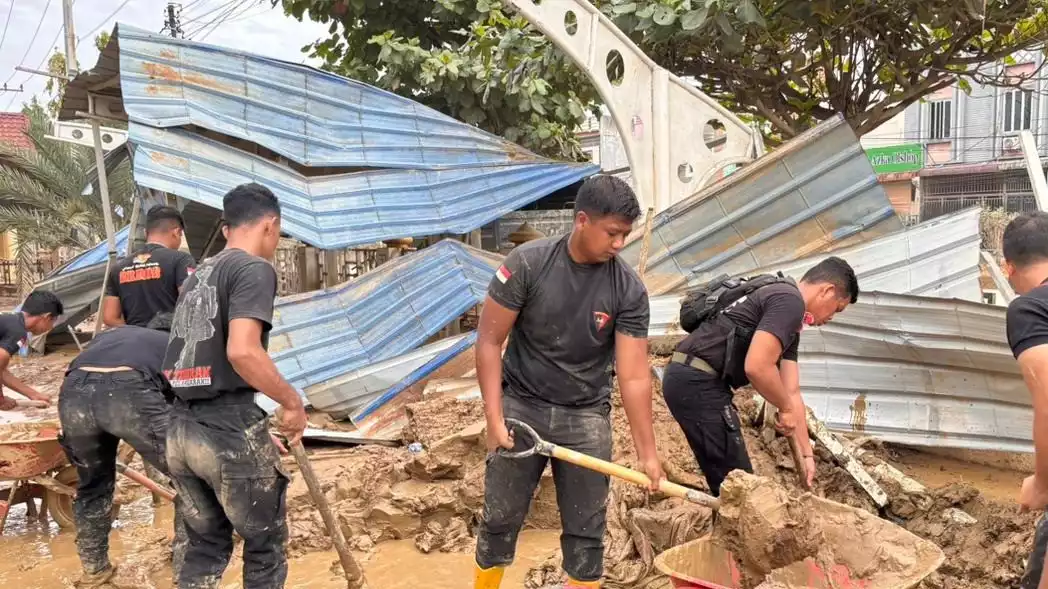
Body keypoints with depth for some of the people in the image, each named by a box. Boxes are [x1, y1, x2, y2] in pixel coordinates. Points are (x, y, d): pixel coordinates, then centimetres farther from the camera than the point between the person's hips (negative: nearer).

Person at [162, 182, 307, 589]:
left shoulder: (197, 274, 17)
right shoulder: (254, 268, -8)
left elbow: (177, 361, 19)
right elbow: (242, 350, -24)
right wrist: (292, 401, -11)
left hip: (180, 427, 8)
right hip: (230, 428, -8)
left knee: (205, 543, 20)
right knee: (265, 543, 11)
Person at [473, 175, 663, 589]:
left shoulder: (629, 290, -10)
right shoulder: (527, 264, -14)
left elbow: (634, 376, -9)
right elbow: (489, 341, -9)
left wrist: (647, 454, -9)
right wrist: (494, 420, -14)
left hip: (586, 418, 1)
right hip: (521, 406, -1)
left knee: (585, 531, 6)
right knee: (500, 520, 9)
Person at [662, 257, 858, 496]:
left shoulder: (789, 328, 22)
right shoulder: (790, 302, -10)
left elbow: (792, 393, 25)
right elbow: (757, 366, -23)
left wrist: (806, 453, 28)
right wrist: (786, 409, -6)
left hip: (688, 379, 11)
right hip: (697, 382, -11)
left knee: (727, 483, 20)